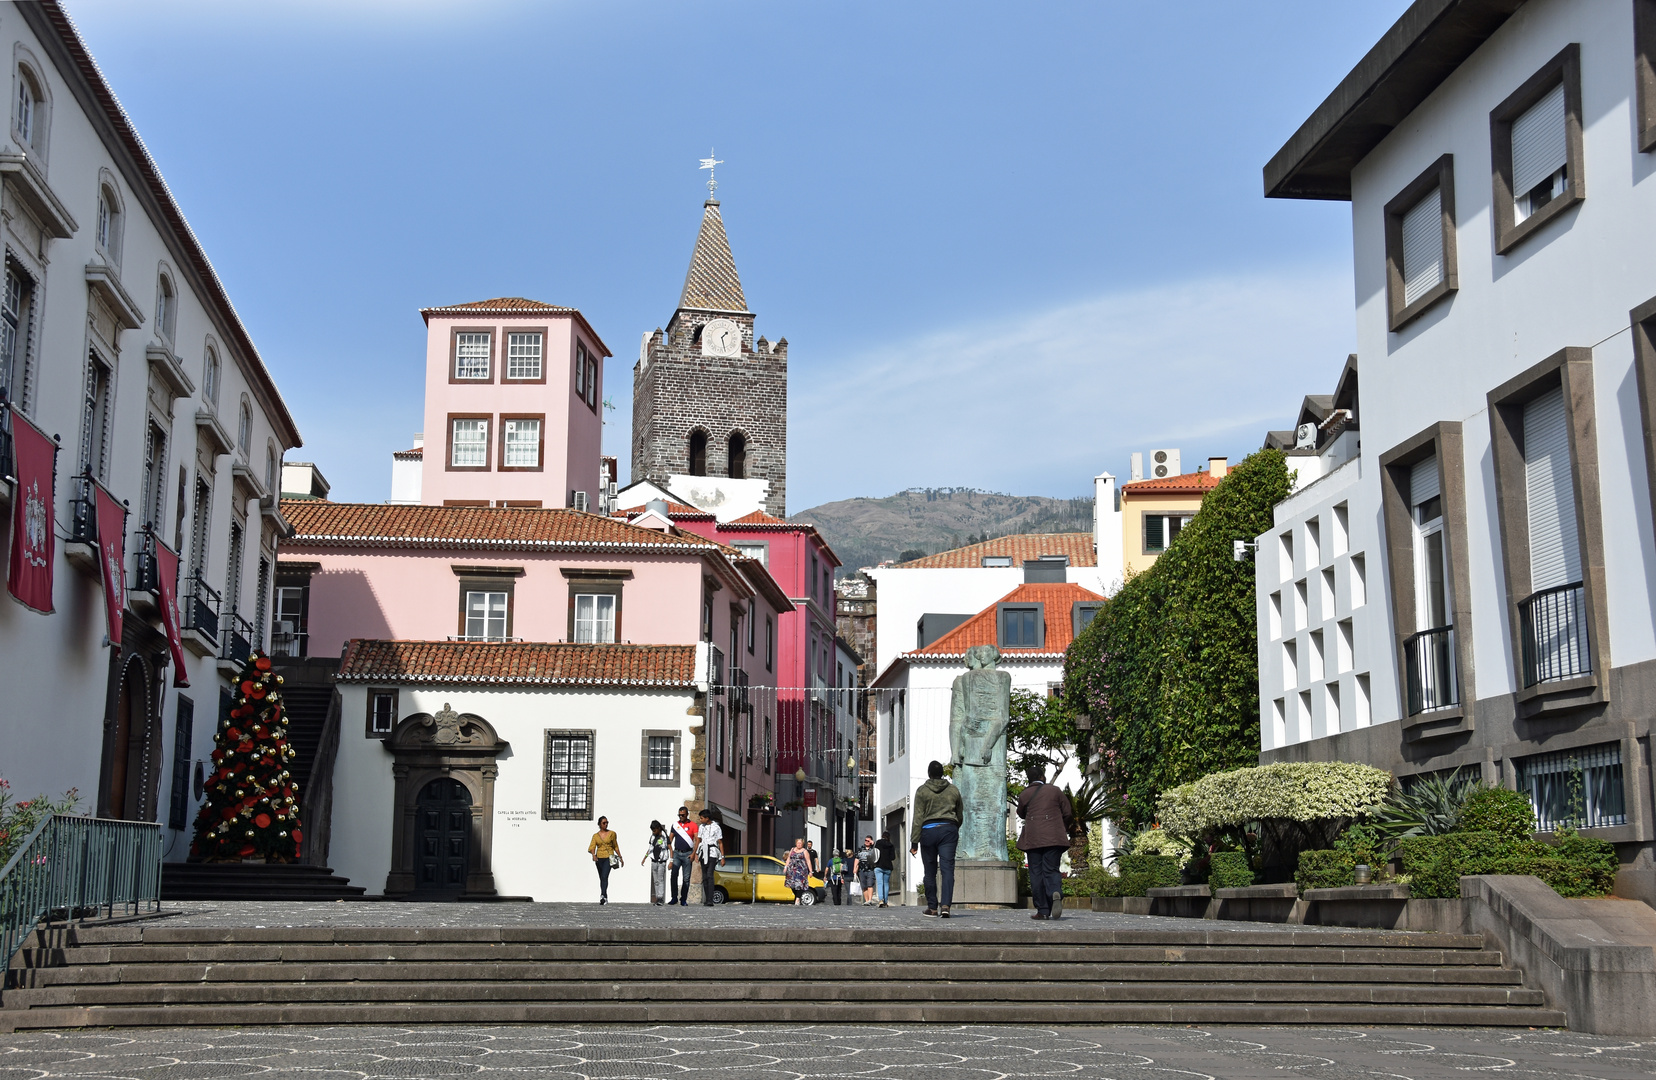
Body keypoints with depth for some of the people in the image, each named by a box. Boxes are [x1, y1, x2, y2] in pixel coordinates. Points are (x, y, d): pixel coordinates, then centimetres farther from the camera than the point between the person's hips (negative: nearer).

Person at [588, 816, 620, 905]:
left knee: (604, 877, -21)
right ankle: (605, 898, 21)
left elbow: (615, 846, 13)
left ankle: (603, 896, -33)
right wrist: (593, 854, -26)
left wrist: (620, 857, 15)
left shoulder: (611, 834, 3)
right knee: (602, 878, 10)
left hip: (609, 858, -3)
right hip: (599, 858, 3)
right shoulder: (595, 836, 5)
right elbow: (591, 847, -6)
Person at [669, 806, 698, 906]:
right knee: (674, 875, -11)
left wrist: (693, 853, -12)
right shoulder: (675, 824, 11)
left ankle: (683, 900, 6)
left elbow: (697, 840, -2)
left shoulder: (692, 825, 2)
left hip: (687, 854, -2)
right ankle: (674, 898, -4)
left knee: (686, 878, 0)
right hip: (677, 853, 2)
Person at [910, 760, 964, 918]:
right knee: (947, 868, -5)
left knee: (930, 871, 6)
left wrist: (915, 841, -3)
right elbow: (959, 816, 17)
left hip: (929, 830, -1)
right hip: (949, 829, 1)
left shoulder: (922, 791, 1)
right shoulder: (953, 790, 10)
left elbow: (918, 817, -3)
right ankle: (945, 905, -19)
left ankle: (932, 907, 9)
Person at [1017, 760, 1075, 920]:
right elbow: (1068, 814, 8)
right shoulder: (1055, 791, 6)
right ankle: (1056, 893, -29)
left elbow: (1021, 814, 22)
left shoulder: (1024, 795, 6)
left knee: (1036, 873, 4)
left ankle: (1043, 911, 0)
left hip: (1033, 839, 0)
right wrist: (1063, 827, 25)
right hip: (1054, 838, 0)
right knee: (1051, 870, 3)